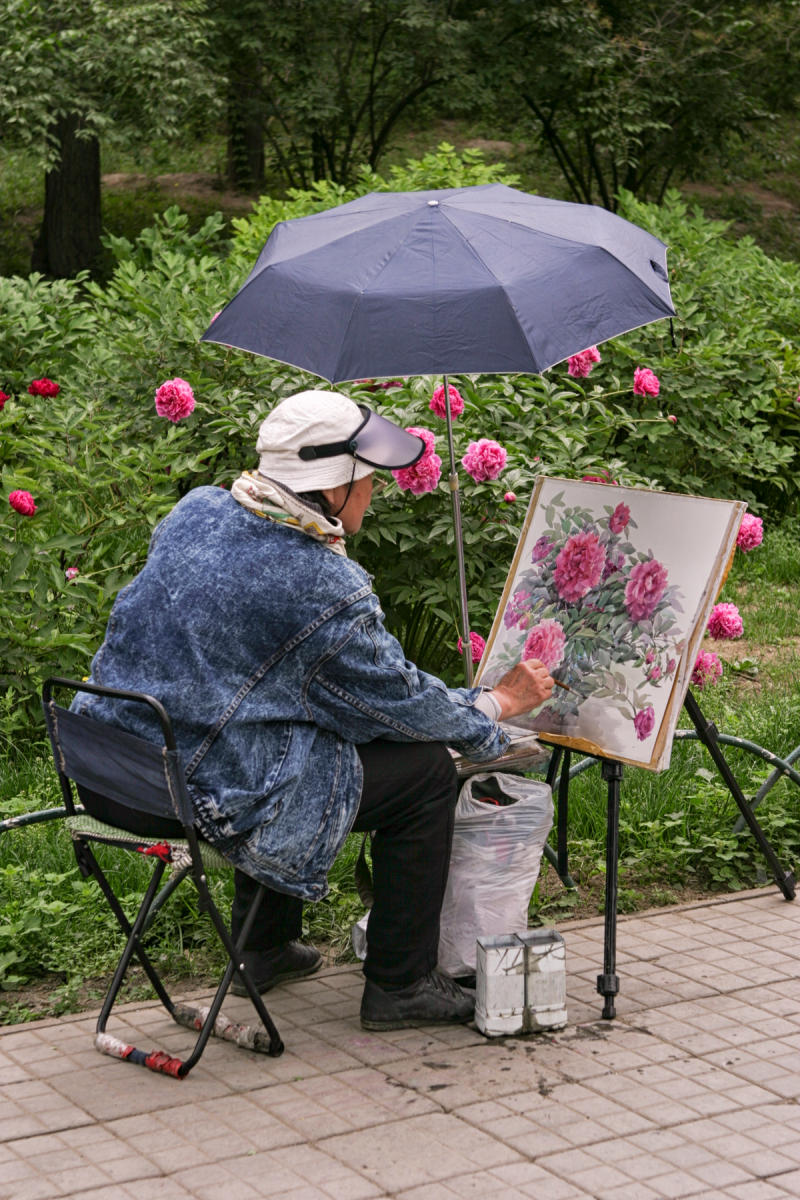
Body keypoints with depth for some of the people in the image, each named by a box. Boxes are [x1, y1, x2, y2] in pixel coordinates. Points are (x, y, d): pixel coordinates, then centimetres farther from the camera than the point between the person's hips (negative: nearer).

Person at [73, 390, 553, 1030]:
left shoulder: (195, 510, 3)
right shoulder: (326, 589, -19)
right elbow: (400, 703, -6)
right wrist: (498, 703, 11)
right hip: (205, 797, -8)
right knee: (426, 770, 4)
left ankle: (265, 950, 42)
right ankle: (399, 985, 16)